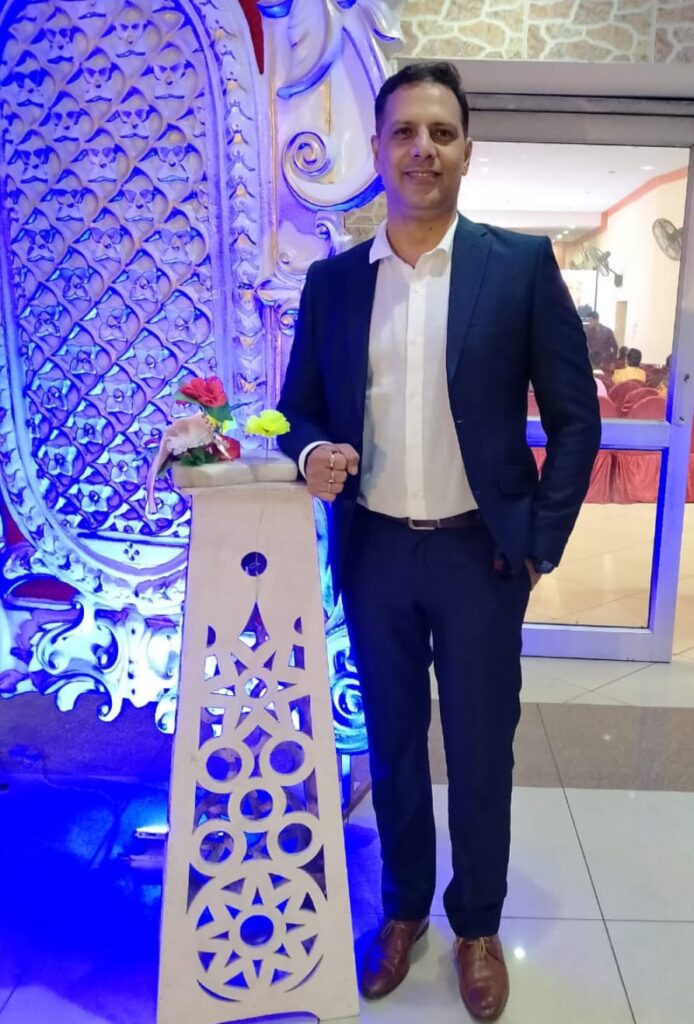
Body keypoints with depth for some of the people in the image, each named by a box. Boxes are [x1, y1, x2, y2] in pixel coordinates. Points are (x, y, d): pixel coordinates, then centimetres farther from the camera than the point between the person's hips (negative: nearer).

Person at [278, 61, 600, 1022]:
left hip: (480, 553, -2)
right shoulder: (331, 280, 4)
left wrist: (543, 542, -7)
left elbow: (575, 415, -3)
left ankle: (478, 924, 36)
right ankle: (403, 909, 39)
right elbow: (300, 407, 8)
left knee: (480, 752, 12)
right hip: (374, 555, 3)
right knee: (392, 747, 17)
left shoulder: (521, 263, -4)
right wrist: (312, 453, -14)